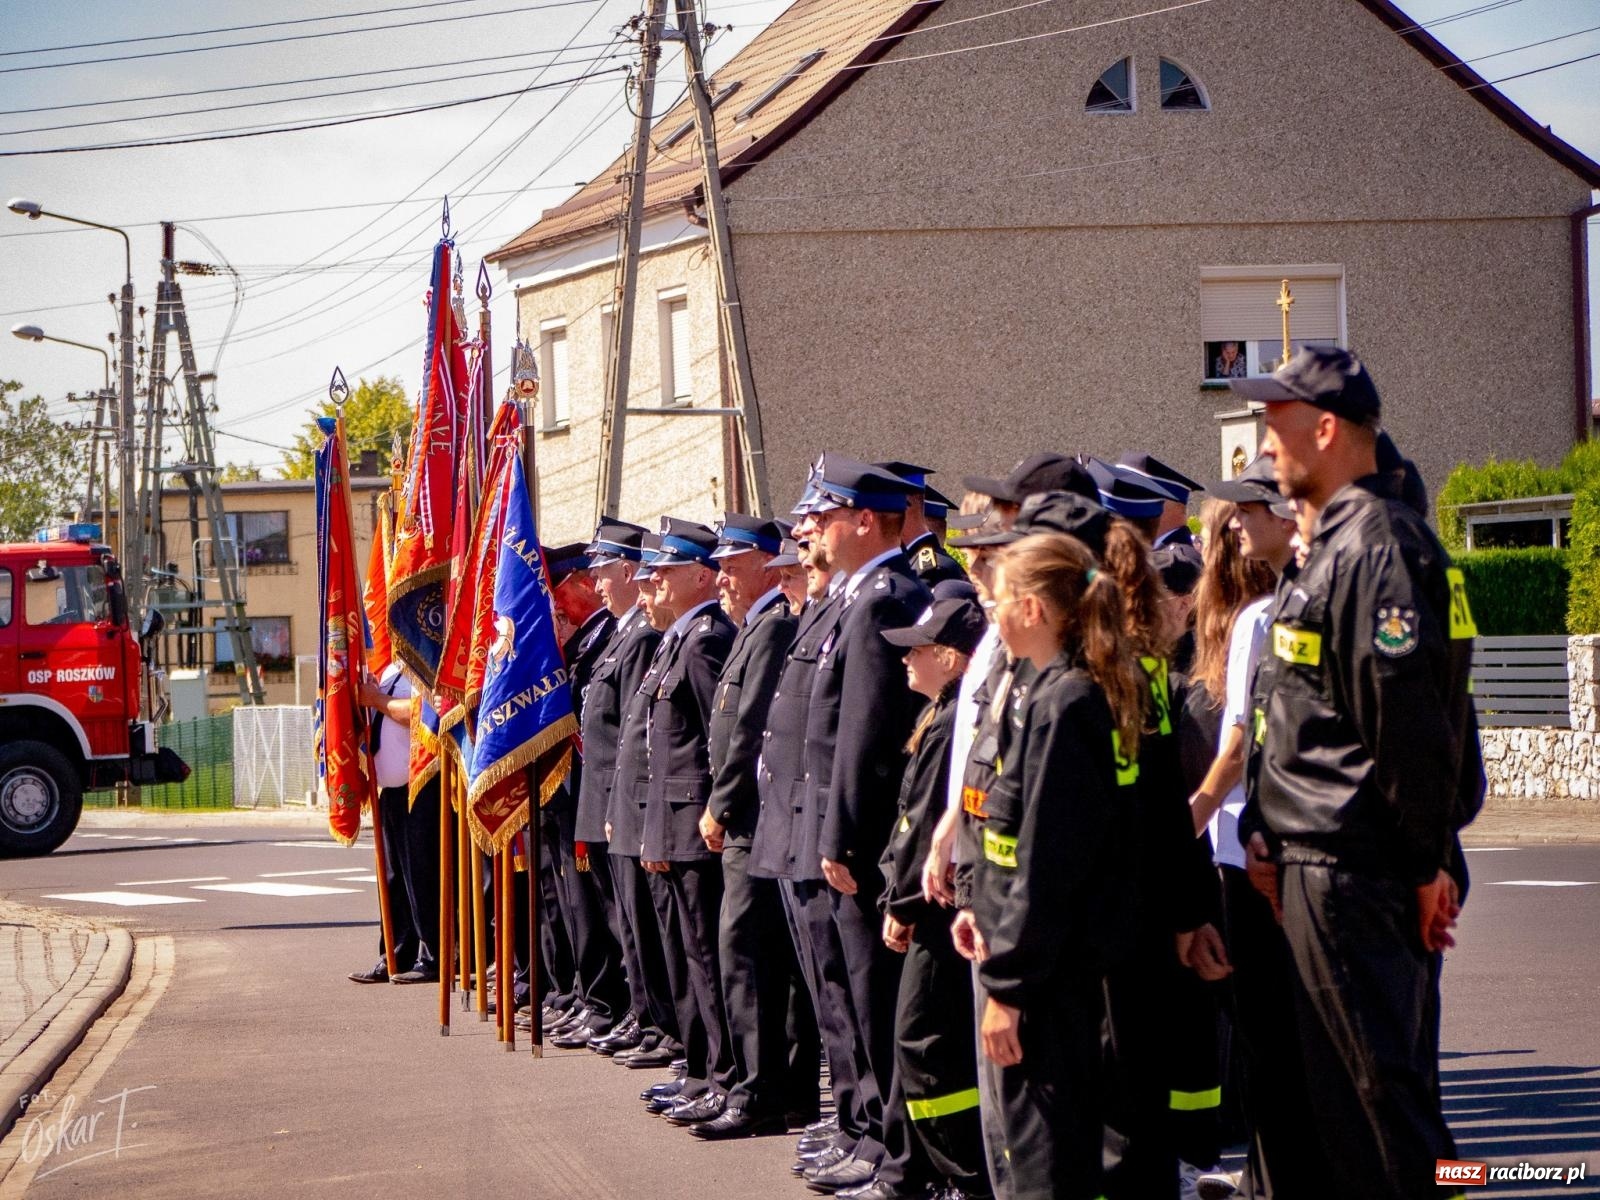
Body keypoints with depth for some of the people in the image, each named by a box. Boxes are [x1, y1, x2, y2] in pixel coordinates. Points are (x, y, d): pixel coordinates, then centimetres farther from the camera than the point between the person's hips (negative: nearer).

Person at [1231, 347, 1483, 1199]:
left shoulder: (1376, 547, -16)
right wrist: (1266, 828, 17)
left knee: (1368, 1082, -6)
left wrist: (1427, 863, -19)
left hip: (1349, 868, -11)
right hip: (1319, 862, 11)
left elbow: (1409, 722, -21)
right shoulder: (1335, 545, 17)